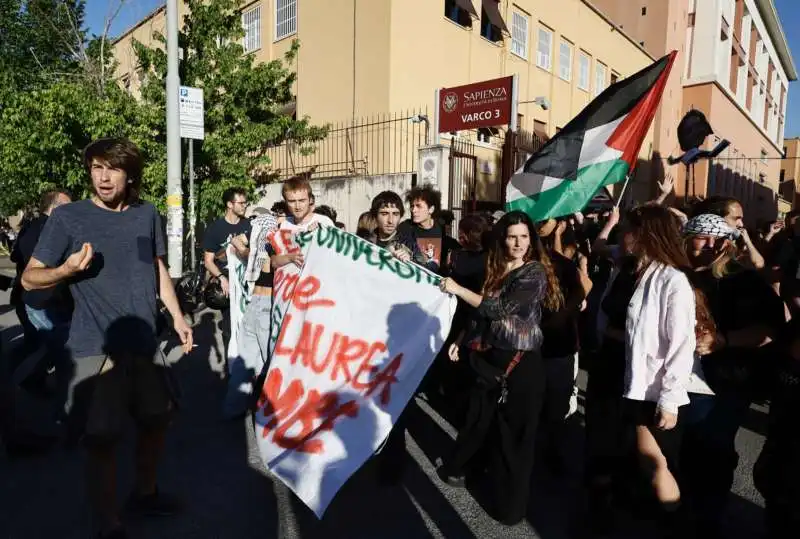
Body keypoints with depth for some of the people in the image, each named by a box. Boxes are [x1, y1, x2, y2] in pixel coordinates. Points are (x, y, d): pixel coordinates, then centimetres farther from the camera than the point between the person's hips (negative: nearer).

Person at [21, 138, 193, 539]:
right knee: (102, 441, 0)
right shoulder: (67, 217, -7)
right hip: (97, 348, -5)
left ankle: (145, 493, 41)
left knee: (157, 418, 18)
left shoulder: (147, 214, 5)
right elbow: (29, 278, -4)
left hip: (144, 342, 5)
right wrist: (66, 270, -24)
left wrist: (177, 317, 9)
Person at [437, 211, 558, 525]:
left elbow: (501, 309, -21)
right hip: (489, 356, 5)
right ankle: (461, 467, 40)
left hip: (520, 362, -5)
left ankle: (509, 501, 24)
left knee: (513, 431, 7)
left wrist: (458, 290, -15)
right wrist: (464, 341, 8)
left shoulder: (536, 271, -12)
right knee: (480, 417, 17)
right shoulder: (496, 268, 8)